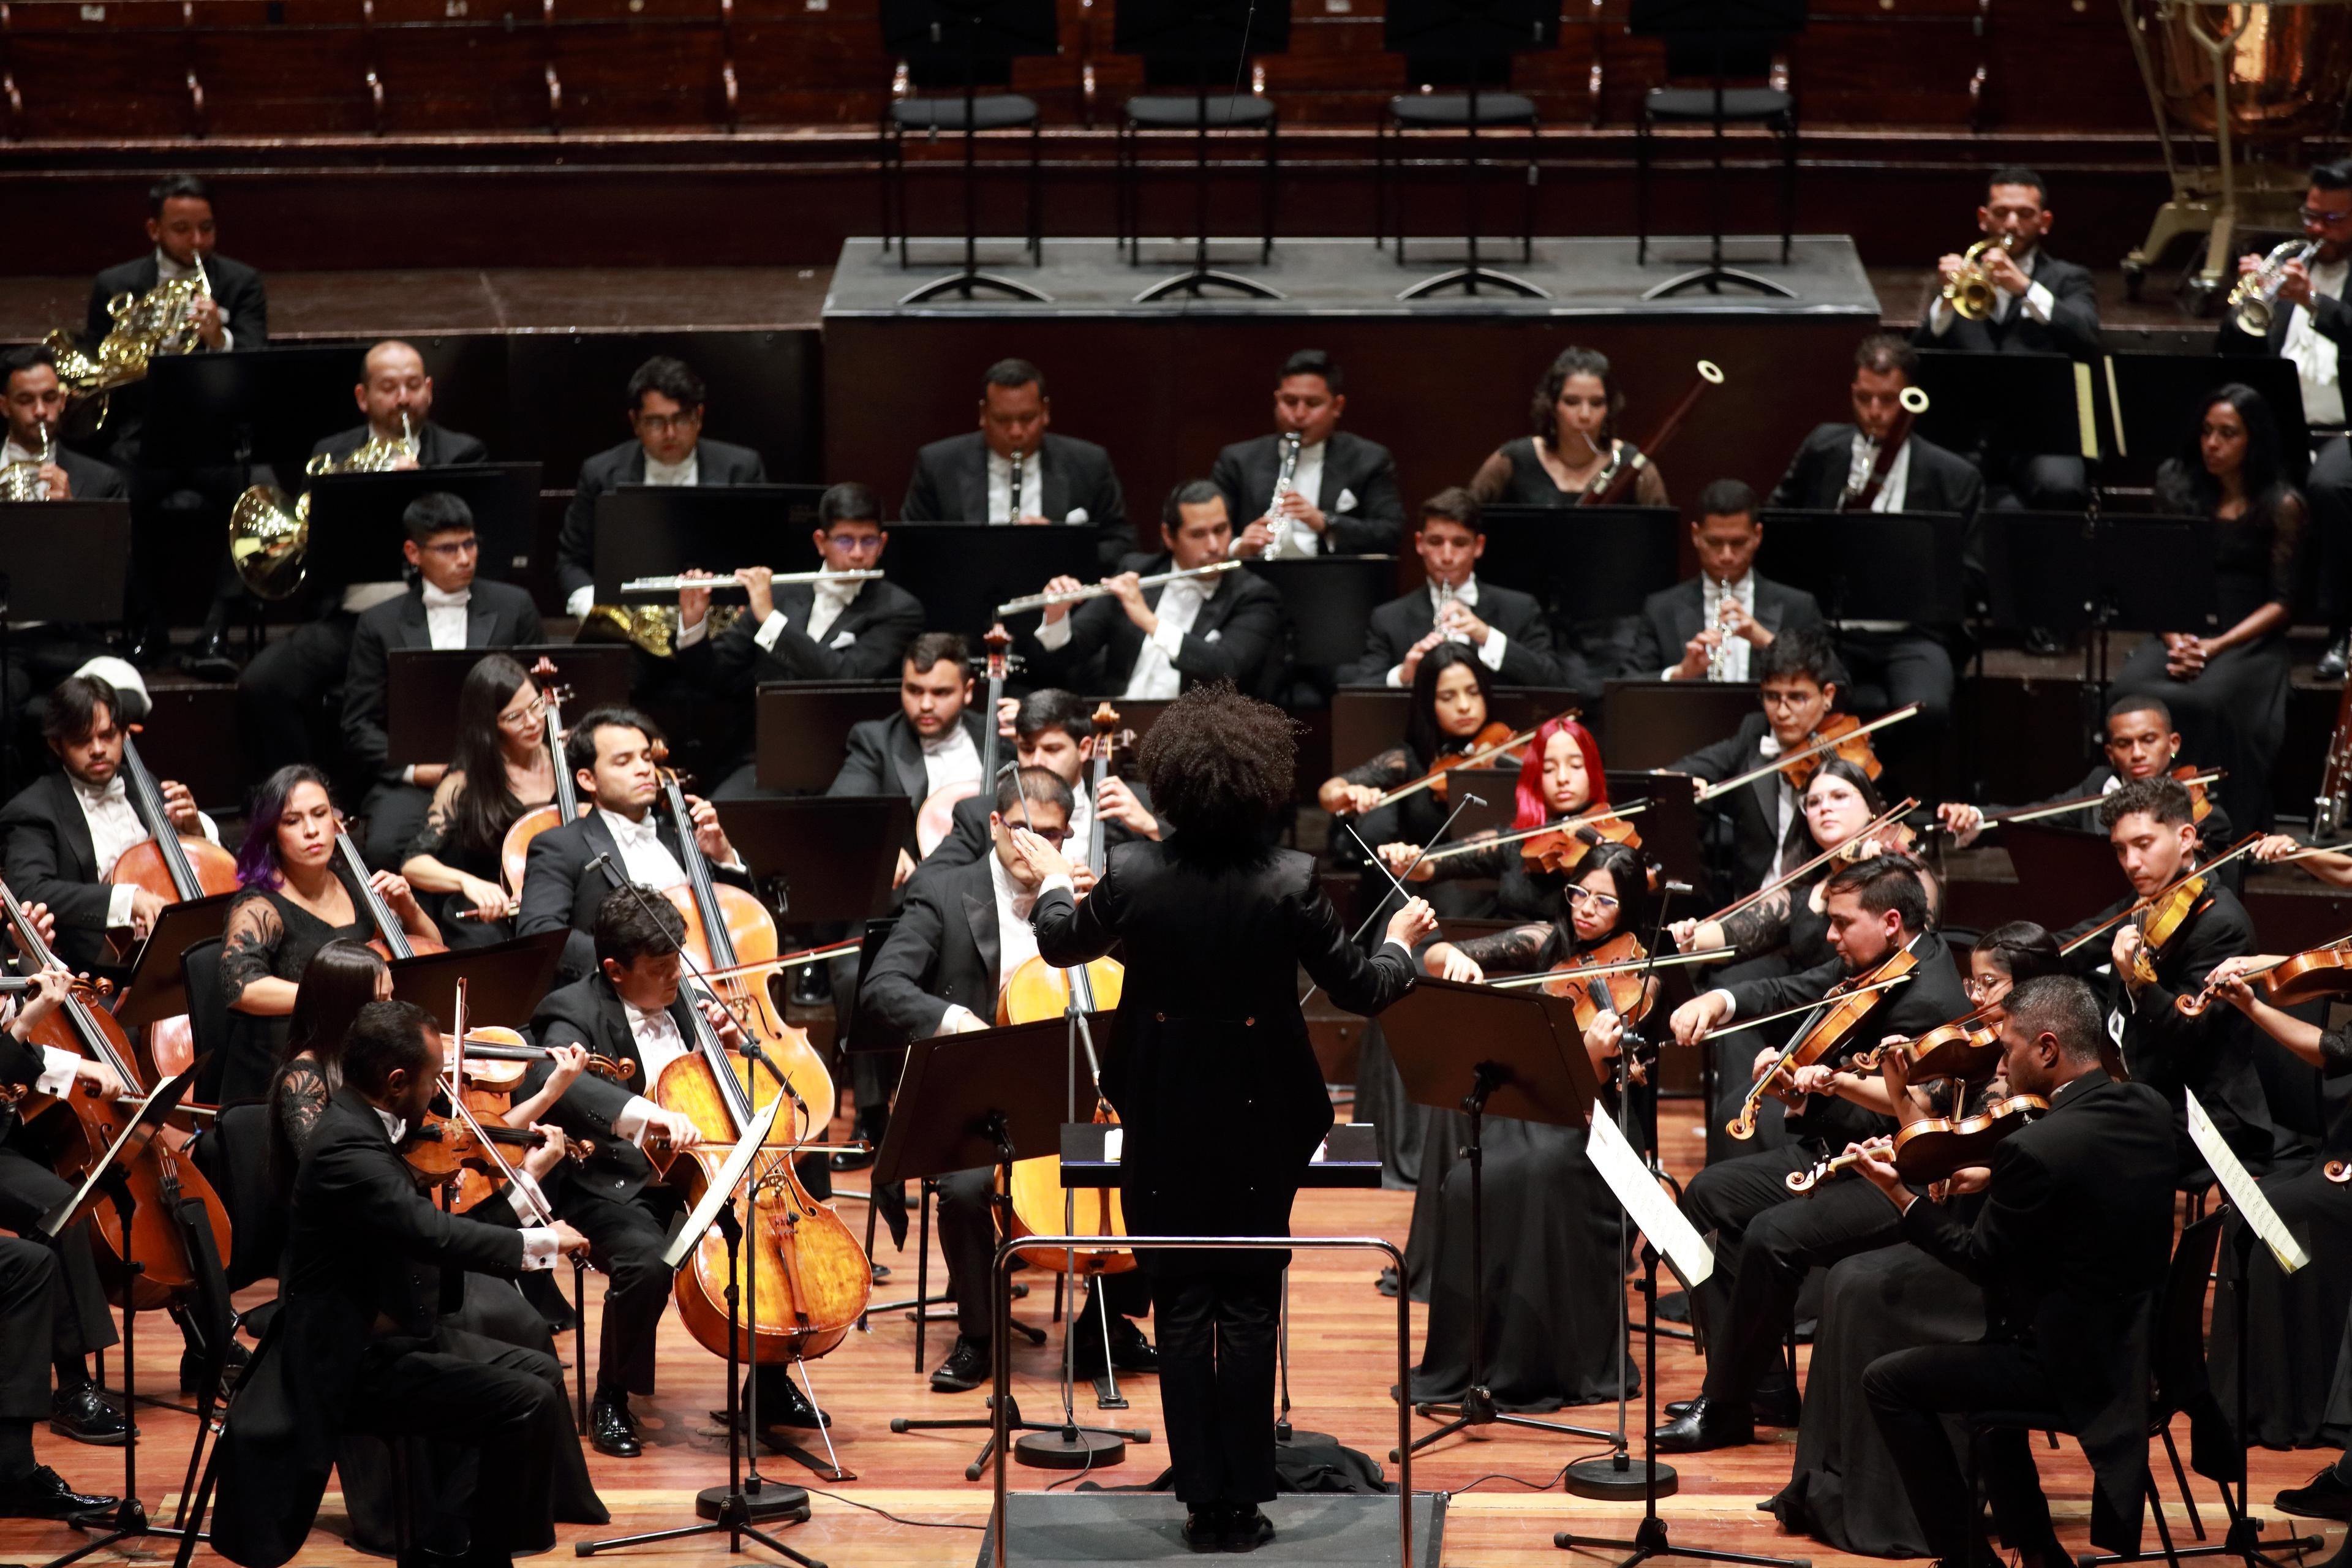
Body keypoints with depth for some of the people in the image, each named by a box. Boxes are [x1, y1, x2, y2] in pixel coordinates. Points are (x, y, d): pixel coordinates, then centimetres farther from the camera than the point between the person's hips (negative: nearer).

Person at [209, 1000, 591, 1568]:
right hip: (356, 1365, -11)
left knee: (540, 1372, 14)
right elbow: (436, 1234, -35)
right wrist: (543, 1241, -23)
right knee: (527, 1404, -16)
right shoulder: (346, 1149, -26)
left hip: (387, 1336, 11)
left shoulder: (361, 1124, 6)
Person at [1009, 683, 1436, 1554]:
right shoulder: (1290, 882, -16)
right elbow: (1359, 989, -6)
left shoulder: (1134, 875, -12)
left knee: (1181, 1309, 9)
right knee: (1249, 1309, 8)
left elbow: (1064, 944, 8)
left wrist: (1052, 883, 29)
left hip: (1166, 1123, 1)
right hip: (1259, 1122, -1)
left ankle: (1202, 1498, 11)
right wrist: (1401, 943, 15)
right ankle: (1243, 1501, 9)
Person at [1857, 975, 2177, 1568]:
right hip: (2137, 1347, 9)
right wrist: (1994, 1182, 7)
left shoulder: (2036, 1149, -26)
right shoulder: (2148, 1109, -2)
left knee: (1888, 1383, 4)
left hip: (2071, 1364, -9)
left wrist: (1898, 1193, -4)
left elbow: (1980, 1258, -13)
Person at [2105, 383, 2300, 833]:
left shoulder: (2282, 505, -1)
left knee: (2209, 700, -36)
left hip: (2249, 638, -3)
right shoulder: (2178, 484, 9)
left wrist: (2217, 646, -16)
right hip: (2181, 629, 3)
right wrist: (2175, 639, -11)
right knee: (2131, 691, -29)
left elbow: (2281, 602, -3)